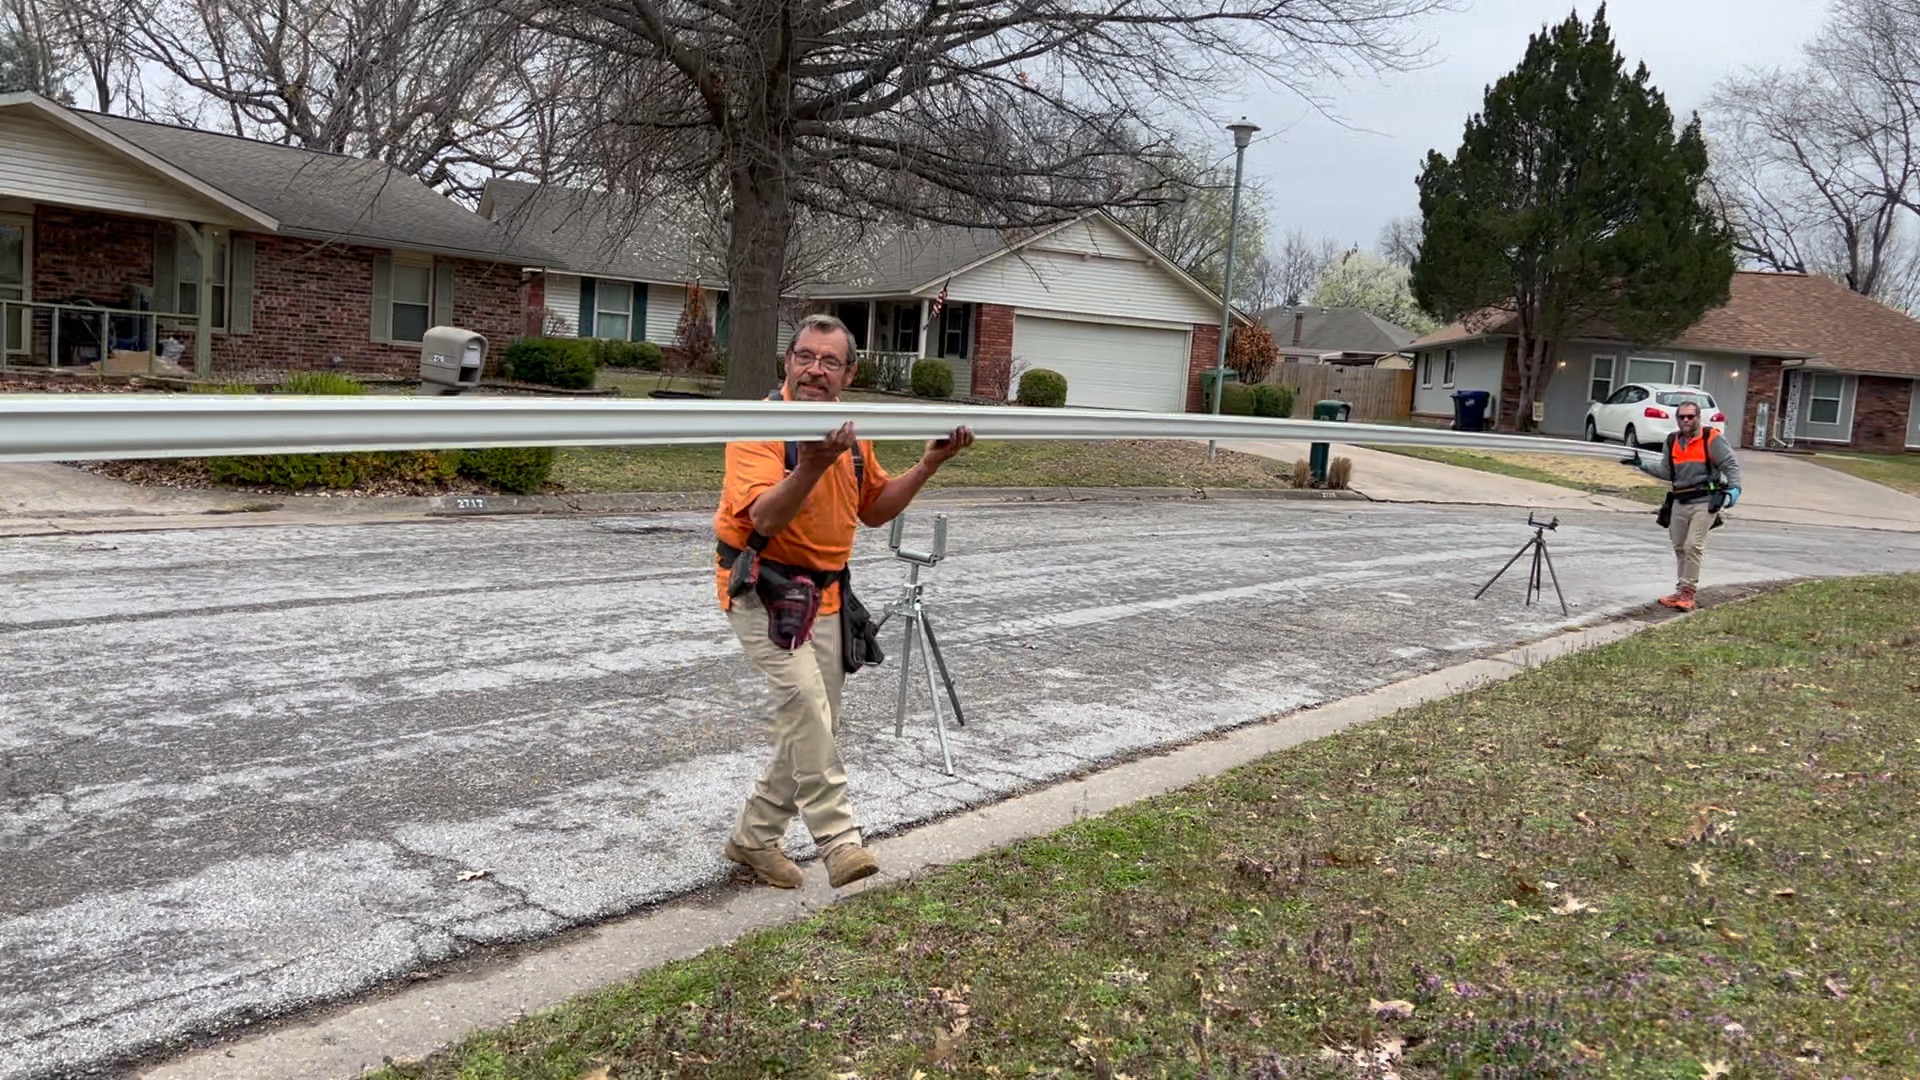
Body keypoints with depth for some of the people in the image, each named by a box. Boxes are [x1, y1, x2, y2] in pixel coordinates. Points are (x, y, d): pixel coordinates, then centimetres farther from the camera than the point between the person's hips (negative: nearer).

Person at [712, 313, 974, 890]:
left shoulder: (852, 432, 6)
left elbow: (874, 510, 15)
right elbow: (766, 519, -29)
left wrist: (928, 465, 4)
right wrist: (812, 466, -43)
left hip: (825, 594, 8)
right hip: (765, 589, -8)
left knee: (815, 723, 11)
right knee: (805, 704, -24)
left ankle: (754, 836, 26)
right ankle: (839, 840, -19)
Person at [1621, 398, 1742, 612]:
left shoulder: (1712, 439, -6)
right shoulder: (1672, 442, 12)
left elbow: (1731, 465, -5)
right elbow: (1666, 472, 12)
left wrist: (1734, 488, -17)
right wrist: (1641, 464, 3)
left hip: (1705, 502, -6)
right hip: (1679, 502, 7)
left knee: (1693, 546, -14)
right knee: (1680, 547, 10)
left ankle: (1687, 592, -12)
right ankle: (1682, 591, 19)